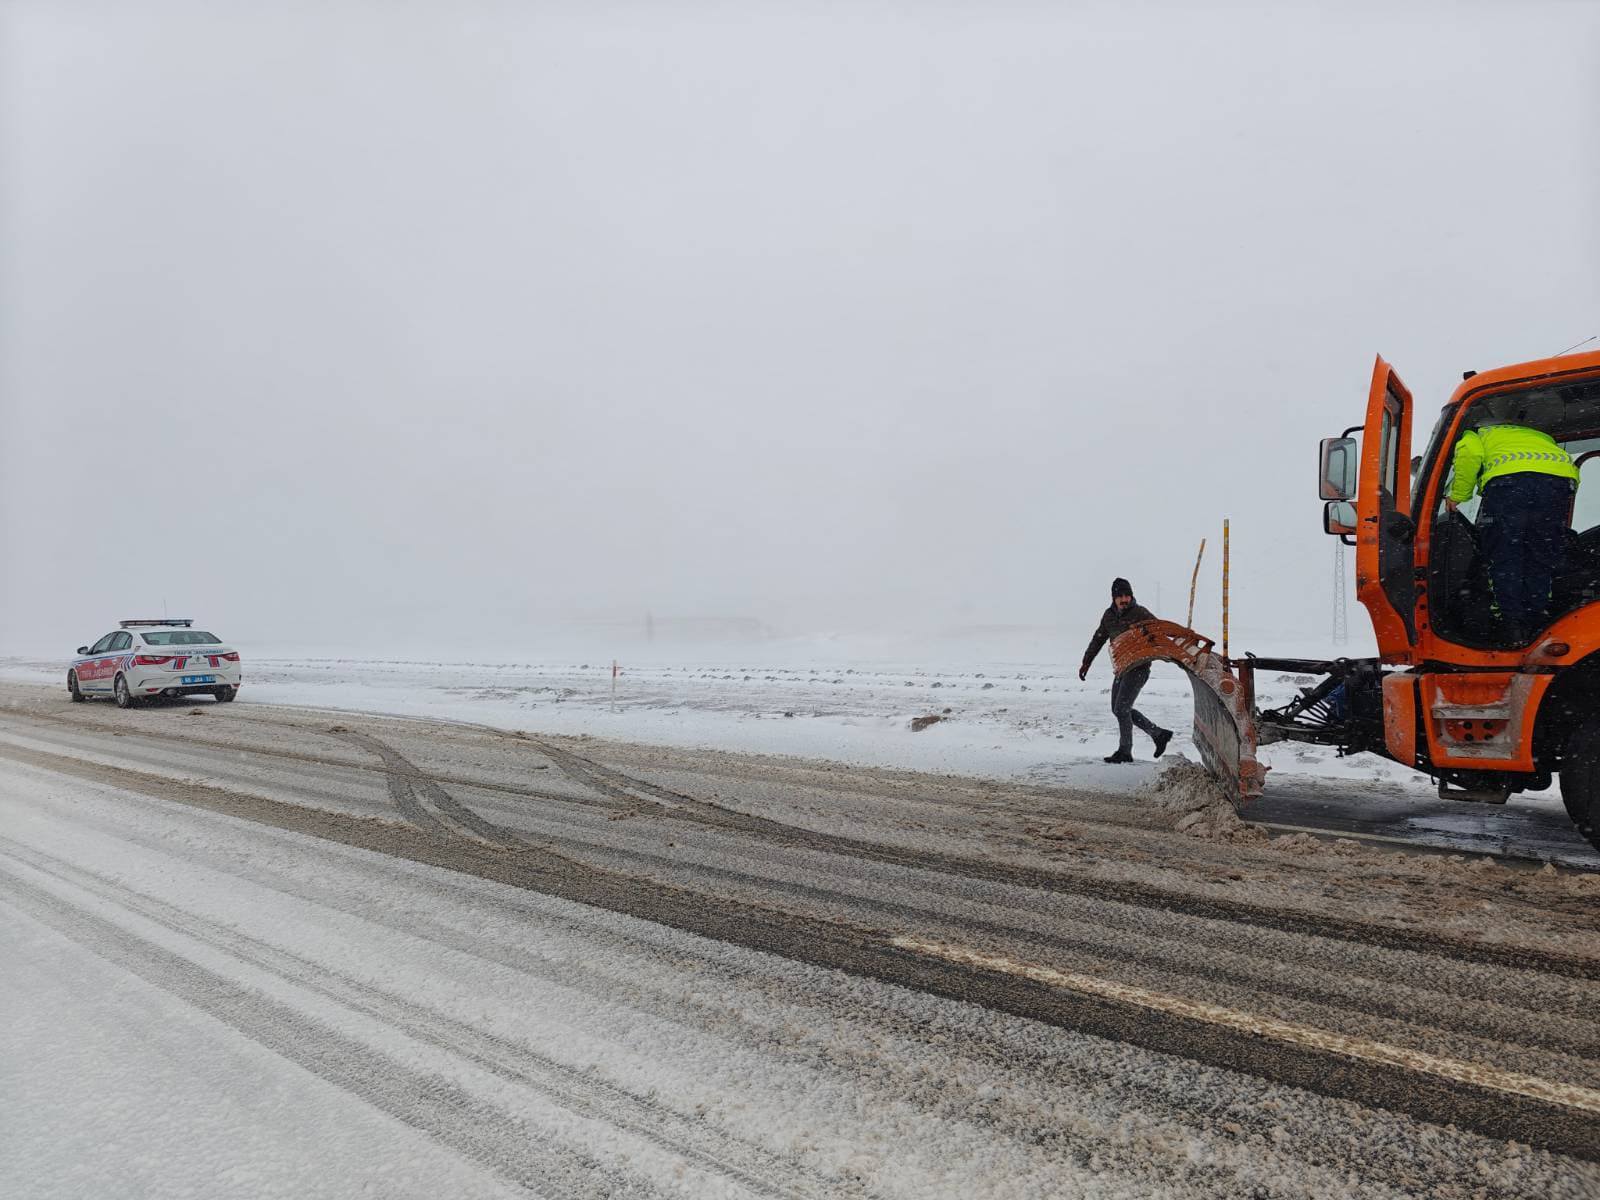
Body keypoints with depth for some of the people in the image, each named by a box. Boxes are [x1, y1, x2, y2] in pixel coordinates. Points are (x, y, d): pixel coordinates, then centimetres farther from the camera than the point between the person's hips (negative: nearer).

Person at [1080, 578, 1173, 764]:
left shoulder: (1140, 613, -12)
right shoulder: (1109, 615, 8)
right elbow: (1098, 639, 18)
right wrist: (1086, 662, 18)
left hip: (1138, 668, -8)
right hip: (1122, 668, 8)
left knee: (1121, 708, -11)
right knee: (1118, 708, 12)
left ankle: (1125, 752, 1)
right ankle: (1159, 734, 23)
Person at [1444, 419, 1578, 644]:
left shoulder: (1476, 435, 32)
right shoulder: (1540, 436, 45)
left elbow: (1469, 454, 6)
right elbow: (1573, 471, 30)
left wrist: (1457, 496, 13)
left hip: (1509, 479, -4)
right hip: (1560, 477, 4)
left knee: (1503, 558, 6)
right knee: (1542, 559, 15)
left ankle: (1512, 623, 1)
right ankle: (1538, 624, 13)